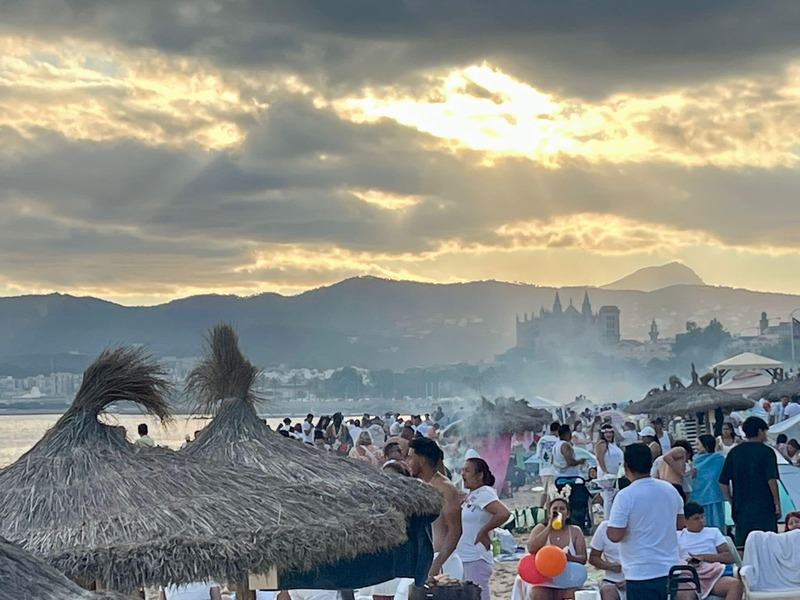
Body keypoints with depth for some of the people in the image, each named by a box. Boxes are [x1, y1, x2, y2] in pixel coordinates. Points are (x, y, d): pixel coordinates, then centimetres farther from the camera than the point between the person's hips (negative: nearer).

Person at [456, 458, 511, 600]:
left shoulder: (484, 493, -13)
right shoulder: (470, 495, 13)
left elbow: (504, 514, -27)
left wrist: (483, 532, -18)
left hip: (476, 560, -9)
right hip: (463, 558, 9)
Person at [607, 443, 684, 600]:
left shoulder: (625, 496, -16)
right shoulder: (670, 490, 4)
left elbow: (615, 535, -17)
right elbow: (680, 524, 16)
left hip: (642, 573, -6)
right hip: (670, 569, 6)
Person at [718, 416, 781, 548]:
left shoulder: (734, 453, 8)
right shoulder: (766, 452, -5)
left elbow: (723, 482, 7)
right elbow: (771, 480, -13)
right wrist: (777, 503, -5)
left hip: (741, 508, 4)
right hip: (764, 507, -4)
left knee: (741, 548, 7)